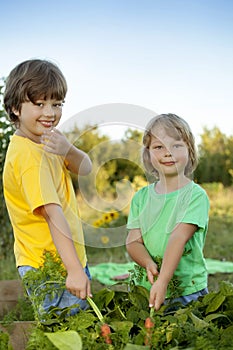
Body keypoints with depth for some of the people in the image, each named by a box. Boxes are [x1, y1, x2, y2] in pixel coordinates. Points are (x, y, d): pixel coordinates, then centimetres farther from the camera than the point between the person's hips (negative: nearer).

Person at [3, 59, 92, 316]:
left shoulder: (44, 142, 7)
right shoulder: (30, 155, -22)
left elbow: (85, 168, 3)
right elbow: (53, 213, -30)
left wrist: (68, 151, -20)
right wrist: (74, 269, -35)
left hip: (69, 259, 9)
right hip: (49, 268, -9)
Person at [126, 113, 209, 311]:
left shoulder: (196, 195, -9)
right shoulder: (141, 197, 6)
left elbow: (179, 237, -20)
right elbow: (133, 241, 1)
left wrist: (162, 281, -29)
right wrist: (149, 264, -20)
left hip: (188, 291, -3)